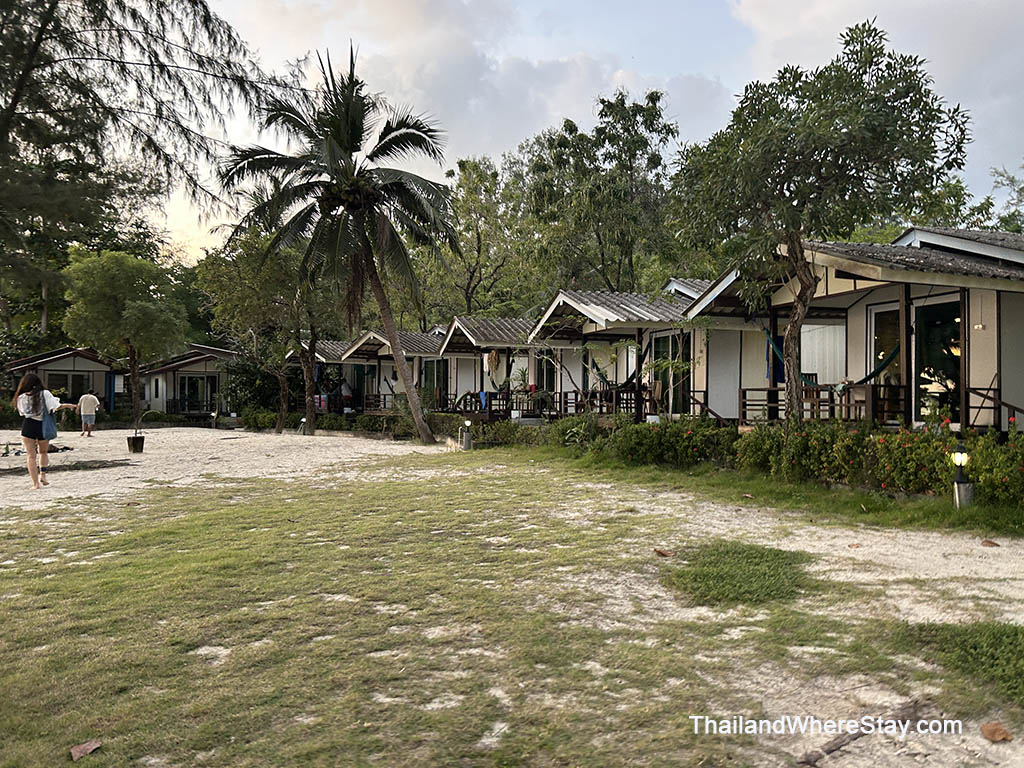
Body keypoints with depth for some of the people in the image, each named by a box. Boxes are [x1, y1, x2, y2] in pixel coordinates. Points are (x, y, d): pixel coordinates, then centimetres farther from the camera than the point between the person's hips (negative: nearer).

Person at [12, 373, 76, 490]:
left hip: (28, 426, 0)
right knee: (43, 452, 23)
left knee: (31, 456, 4)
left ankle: (35, 483, -1)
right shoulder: (45, 394, -3)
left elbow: (22, 412, 5)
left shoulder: (21, 397, 1)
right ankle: (43, 475, 4)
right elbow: (55, 407, -9)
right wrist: (67, 405, 6)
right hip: (43, 426, 0)